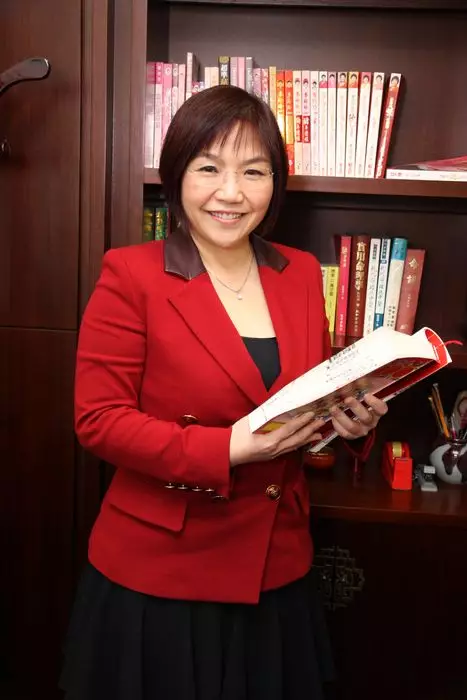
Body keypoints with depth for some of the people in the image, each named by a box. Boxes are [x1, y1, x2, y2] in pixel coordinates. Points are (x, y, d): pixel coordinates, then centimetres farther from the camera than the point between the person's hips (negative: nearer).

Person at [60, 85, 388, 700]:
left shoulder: (302, 273, 3)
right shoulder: (131, 274, -13)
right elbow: (98, 420, -14)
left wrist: (353, 417, -10)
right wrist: (228, 449, -24)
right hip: (157, 576, -4)